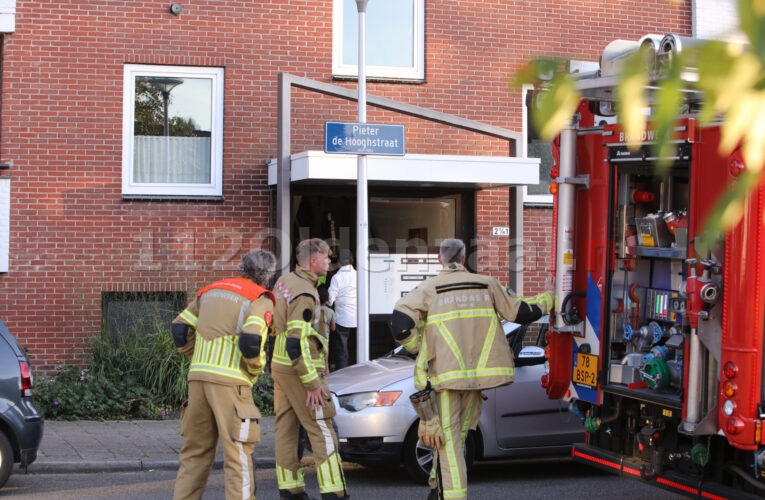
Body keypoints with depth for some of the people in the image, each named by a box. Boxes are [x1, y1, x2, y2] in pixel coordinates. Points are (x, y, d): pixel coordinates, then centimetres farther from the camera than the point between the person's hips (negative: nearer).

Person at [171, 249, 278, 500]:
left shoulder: (210, 291, 18)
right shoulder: (260, 300, -2)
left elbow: (180, 330, 15)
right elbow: (251, 341, -17)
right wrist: (256, 369, 0)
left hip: (198, 376, 6)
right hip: (230, 381, -6)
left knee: (195, 449, 16)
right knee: (238, 451, -1)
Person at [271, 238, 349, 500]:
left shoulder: (284, 282, 9)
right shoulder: (305, 294, -20)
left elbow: (275, 323, 19)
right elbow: (297, 343, -24)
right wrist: (312, 384, -22)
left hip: (279, 364, 9)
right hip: (299, 369, -9)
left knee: (286, 427, 11)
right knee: (321, 430, -5)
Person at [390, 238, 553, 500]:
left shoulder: (429, 289, -4)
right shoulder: (487, 285, 6)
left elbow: (401, 322, -16)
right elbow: (520, 312, 11)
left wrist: (418, 349, 1)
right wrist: (550, 297, 27)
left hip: (443, 375, -4)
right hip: (478, 373, 4)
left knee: (448, 439, -1)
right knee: (458, 436, 18)